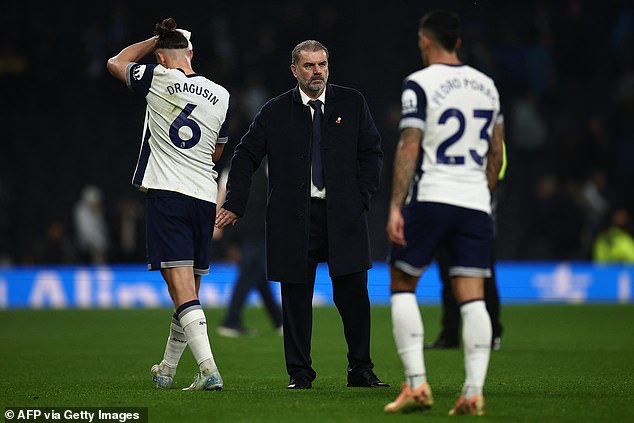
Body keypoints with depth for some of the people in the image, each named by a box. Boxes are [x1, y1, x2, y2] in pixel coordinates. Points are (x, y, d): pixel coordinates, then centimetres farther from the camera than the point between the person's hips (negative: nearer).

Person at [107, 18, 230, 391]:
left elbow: (116, 63, 17)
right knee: (190, 291, 15)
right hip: (205, 197, 5)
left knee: (182, 291, -11)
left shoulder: (160, 79, -3)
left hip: (166, 193, -5)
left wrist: (158, 38, 23)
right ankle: (167, 371, 30)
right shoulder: (221, 95, 8)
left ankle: (209, 370, -24)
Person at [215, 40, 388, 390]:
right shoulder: (275, 112, 5)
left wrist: (361, 199, 0)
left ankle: (360, 370, 9)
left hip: (343, 215, 0)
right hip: (294, 217, 0)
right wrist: (234, 205, 4)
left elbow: (372, 153, 11)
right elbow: (246, 157, 10)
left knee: (353, 293, -2)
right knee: (296, 297, 2)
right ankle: (299, 373, 9)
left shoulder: (352, 103, 8)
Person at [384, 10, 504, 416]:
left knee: (402, 284, 9)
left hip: (430, 198, -4)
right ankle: (474, 391, -9)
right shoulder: (487, 85, 13)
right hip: (475, 202, 4)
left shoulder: (420, 84, -5)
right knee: (472, 298, 1)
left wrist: (396, 206, -11)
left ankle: (417, 383, -2)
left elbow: (409, 147, -11)